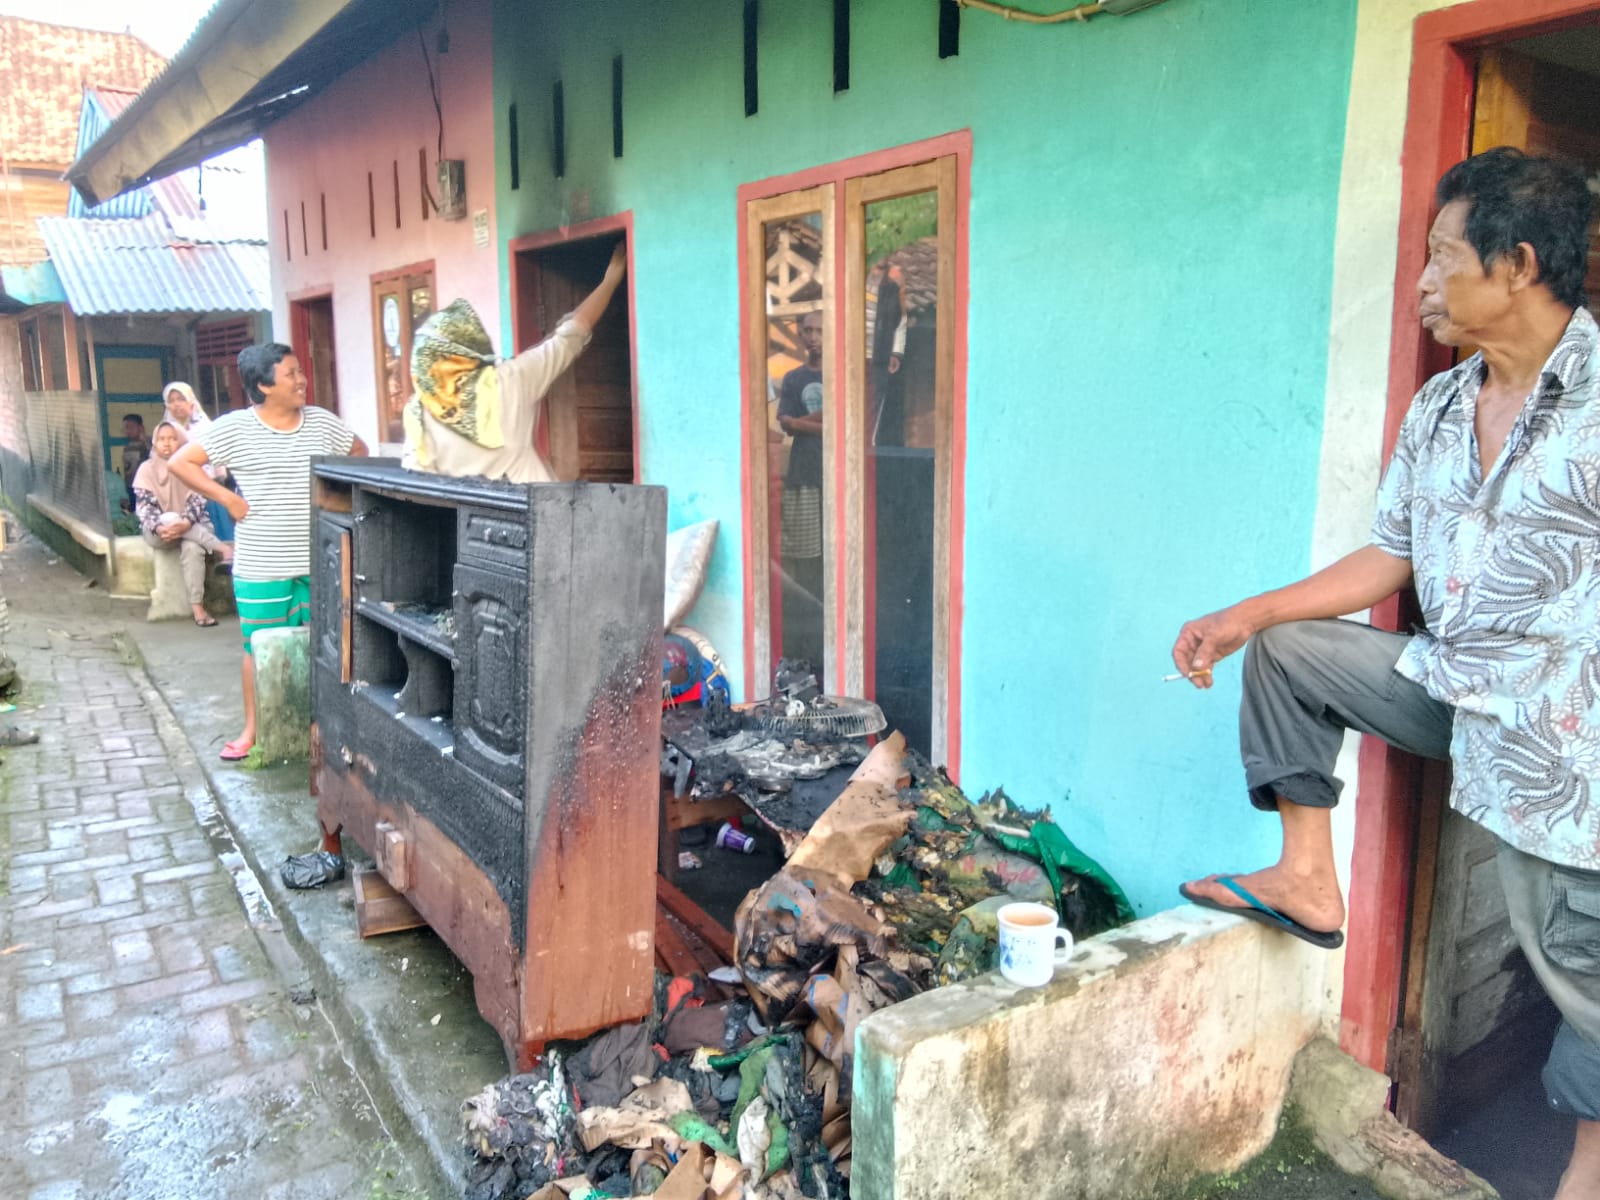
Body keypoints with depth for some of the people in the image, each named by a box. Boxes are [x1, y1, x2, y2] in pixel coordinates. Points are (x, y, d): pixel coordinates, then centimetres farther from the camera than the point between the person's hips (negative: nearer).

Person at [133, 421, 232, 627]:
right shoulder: (147, 469, 0)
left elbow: (197, 501, -6)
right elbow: (144, 505, -7)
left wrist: (186, 523, -26)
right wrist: (159, 527, -26)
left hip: (190, 528, 0)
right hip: (157, 531, 0)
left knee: (192, 548, -33)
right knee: (169, 518, -35)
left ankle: (197, 606, -35)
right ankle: (222, 550, -28)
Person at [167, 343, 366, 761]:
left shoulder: (322, 421, 3)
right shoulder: (235, 427, -7)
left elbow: (359, 452, 19)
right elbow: (181, 463, -5)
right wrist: (228, 499, -10)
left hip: (320, 561, 3)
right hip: (262, 566, -3)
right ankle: (252, 730, 22)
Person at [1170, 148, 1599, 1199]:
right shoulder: (1438, 410, 4)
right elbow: (1390, 559, 9)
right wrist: (1247, 616, 2)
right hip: (1449, 687, 7)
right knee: (1285, 651, 3)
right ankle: (1309, 880, 8)